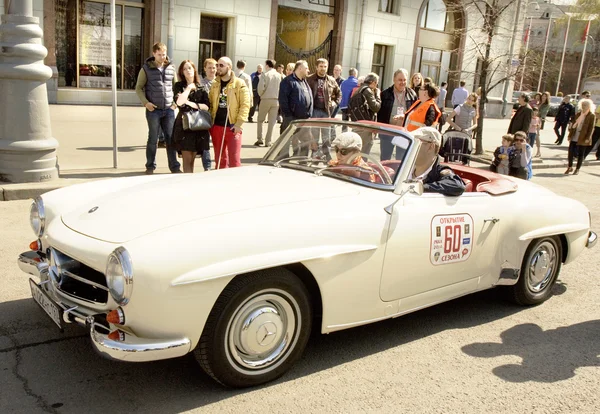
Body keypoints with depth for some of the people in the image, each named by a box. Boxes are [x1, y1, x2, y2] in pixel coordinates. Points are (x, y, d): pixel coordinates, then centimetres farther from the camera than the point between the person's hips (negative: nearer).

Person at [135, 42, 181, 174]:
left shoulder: (171, 68, 9)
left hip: (169, 109, 2)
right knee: (153, 139, 5)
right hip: (153, 110, -2)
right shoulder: (146, 69, 1)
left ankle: (174, 166, 10)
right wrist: (145, 102, -11)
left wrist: (175, 101, 2)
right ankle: (150, 166, 16)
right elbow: (139, 88, 3)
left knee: (171, 138, 4)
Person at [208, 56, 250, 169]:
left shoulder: (239, 84, -4)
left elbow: (245, 105, -9)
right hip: (216, 126, 5)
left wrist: (239, 123, -16)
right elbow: (210, 103, 15)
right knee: (219, 158, 13)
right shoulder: (215, 84, 13)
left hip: (232, 126, -5)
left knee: (234, 159, -3)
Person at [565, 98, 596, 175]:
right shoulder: (578, 114, 10)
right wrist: (570, 135, 9)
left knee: (581, 154, 5)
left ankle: (577, 169, 14)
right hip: (574, 137, 4)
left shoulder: (592, 116, -5)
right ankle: (570, 167, 18)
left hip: (582, 138, -4)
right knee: (571, 151, 2)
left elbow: (591, 128, -9)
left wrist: (587, 138, -15)